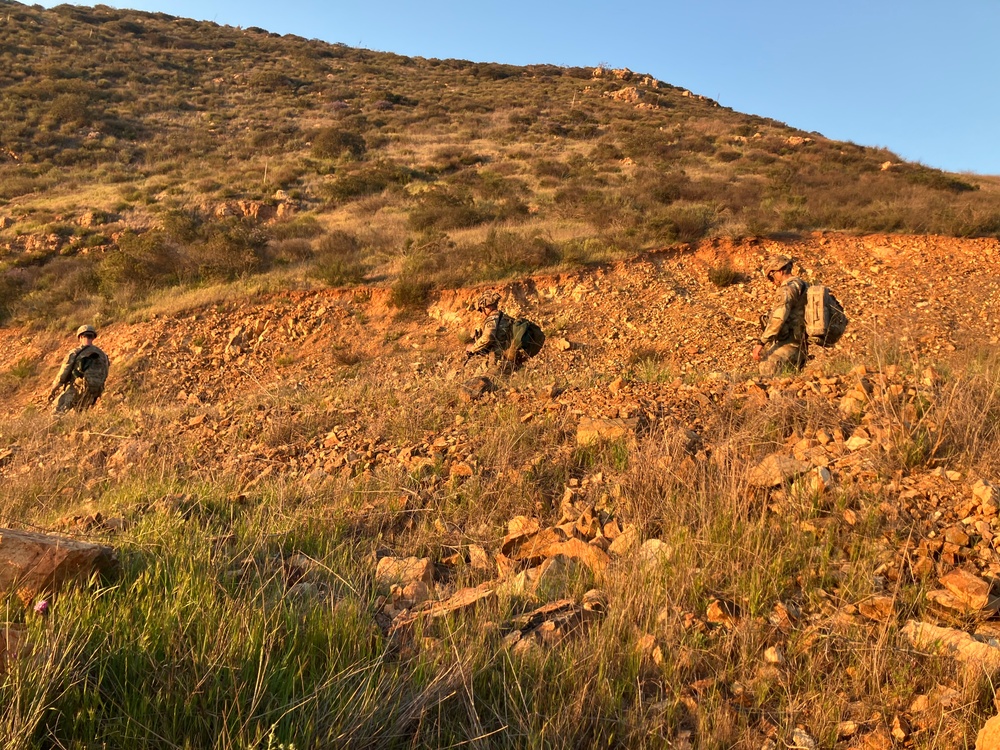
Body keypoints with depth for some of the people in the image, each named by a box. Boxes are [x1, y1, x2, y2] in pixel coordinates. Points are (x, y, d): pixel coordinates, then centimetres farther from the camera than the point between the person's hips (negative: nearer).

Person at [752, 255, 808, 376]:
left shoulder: (788, 289, -15)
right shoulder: (802, 285, 17)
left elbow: (778, 319, -24)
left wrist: (761, 344, -23)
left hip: (790, 343, -10)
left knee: (767, 371, -20)